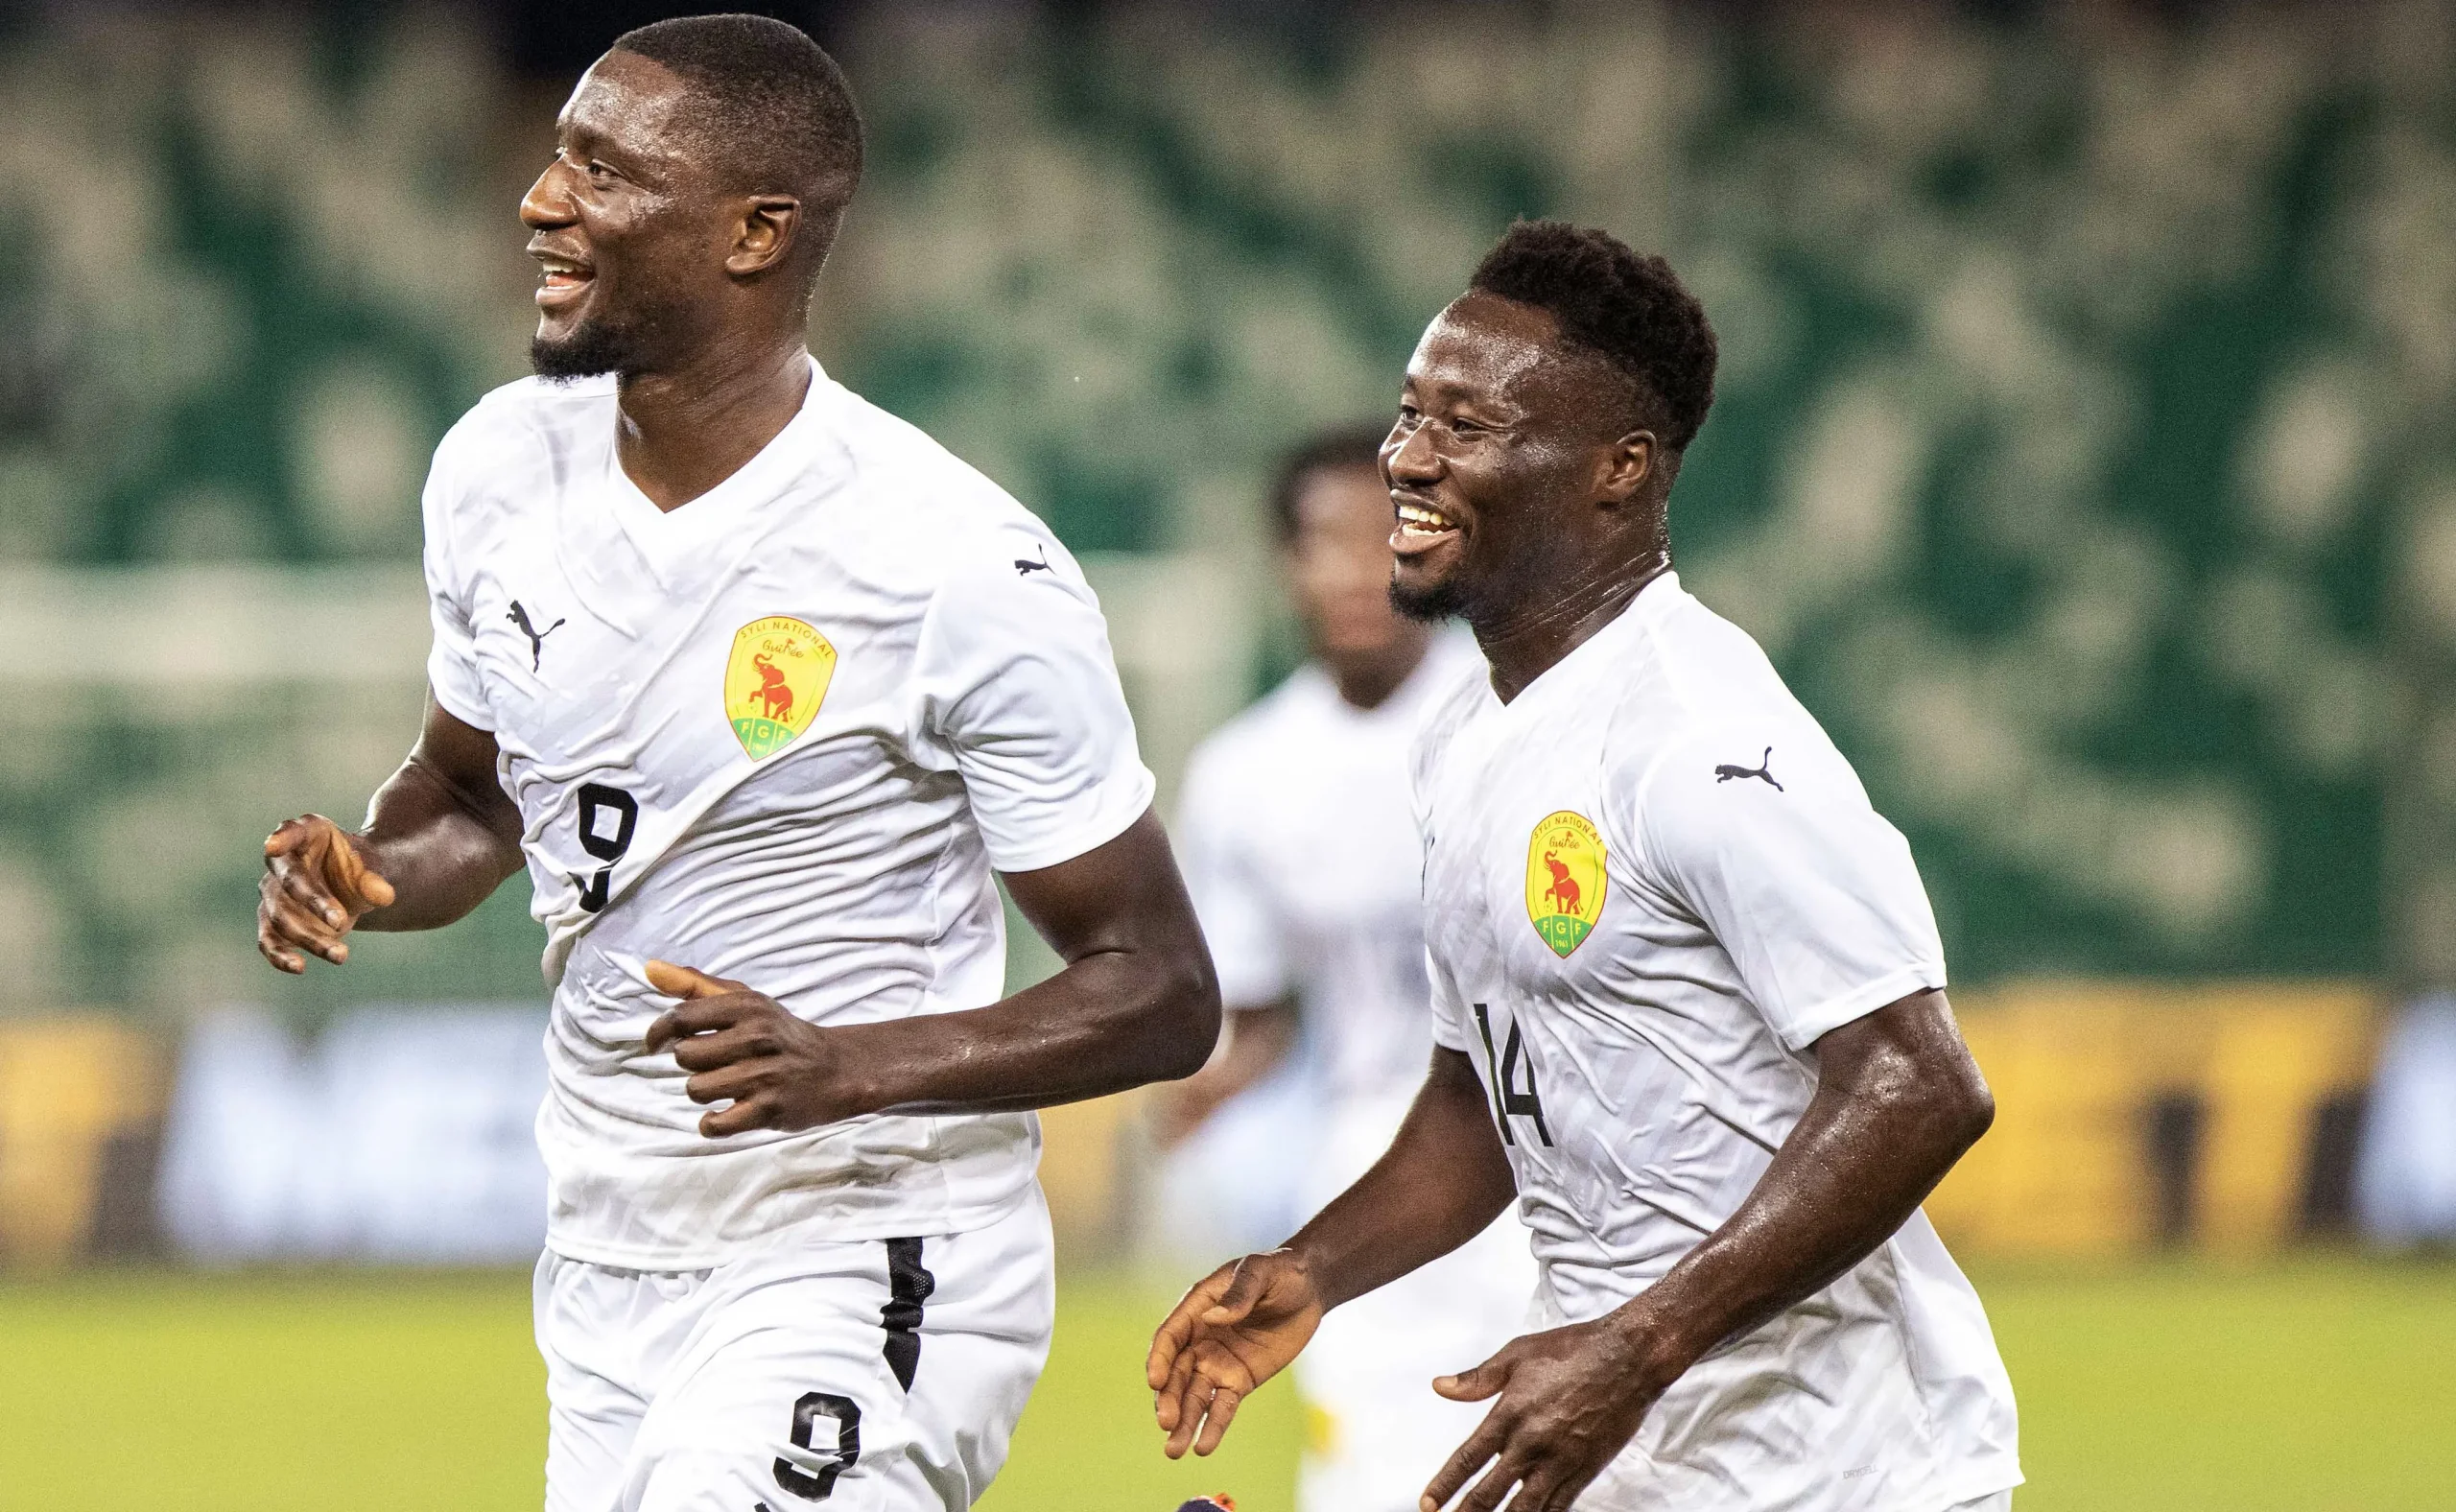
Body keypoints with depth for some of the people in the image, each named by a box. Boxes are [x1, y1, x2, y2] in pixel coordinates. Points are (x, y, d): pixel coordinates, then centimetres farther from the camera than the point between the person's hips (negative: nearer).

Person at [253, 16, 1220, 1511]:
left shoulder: (966, 572, -18)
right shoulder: (503, 468, 1)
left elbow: (1163, 993, -13)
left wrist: (845, 1071, -27)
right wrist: (370, 874, -4)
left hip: (868, 1269, -7)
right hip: (607, 1265, 7)